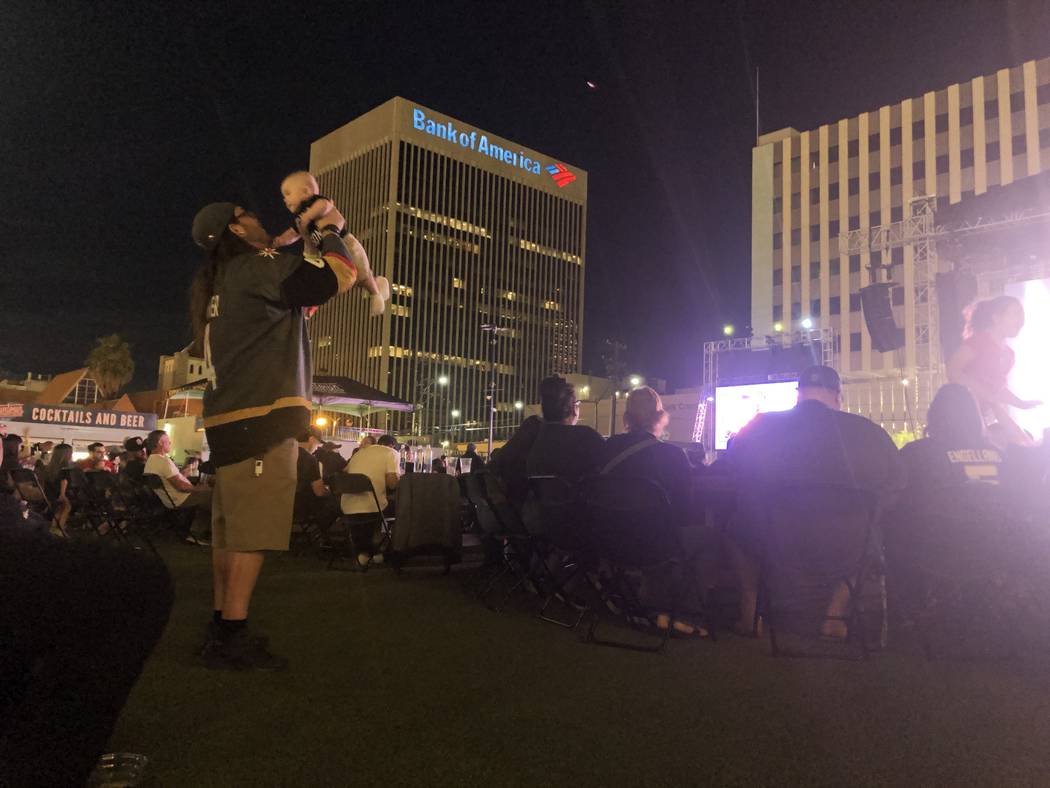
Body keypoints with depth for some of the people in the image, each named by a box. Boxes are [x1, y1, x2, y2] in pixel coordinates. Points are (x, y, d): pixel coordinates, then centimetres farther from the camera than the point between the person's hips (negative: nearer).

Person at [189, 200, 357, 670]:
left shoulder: (219, 283, 22)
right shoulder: (255, 266, -6)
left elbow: (292, 302, 33)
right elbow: (340, 274, -11)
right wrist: (329, 236, 9)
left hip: (232, 418, 10)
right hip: (261, 417, -10)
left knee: (231, 529, 12)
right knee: (252, 531, -9)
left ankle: (222, 628, 18)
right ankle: (232, 639, -8)